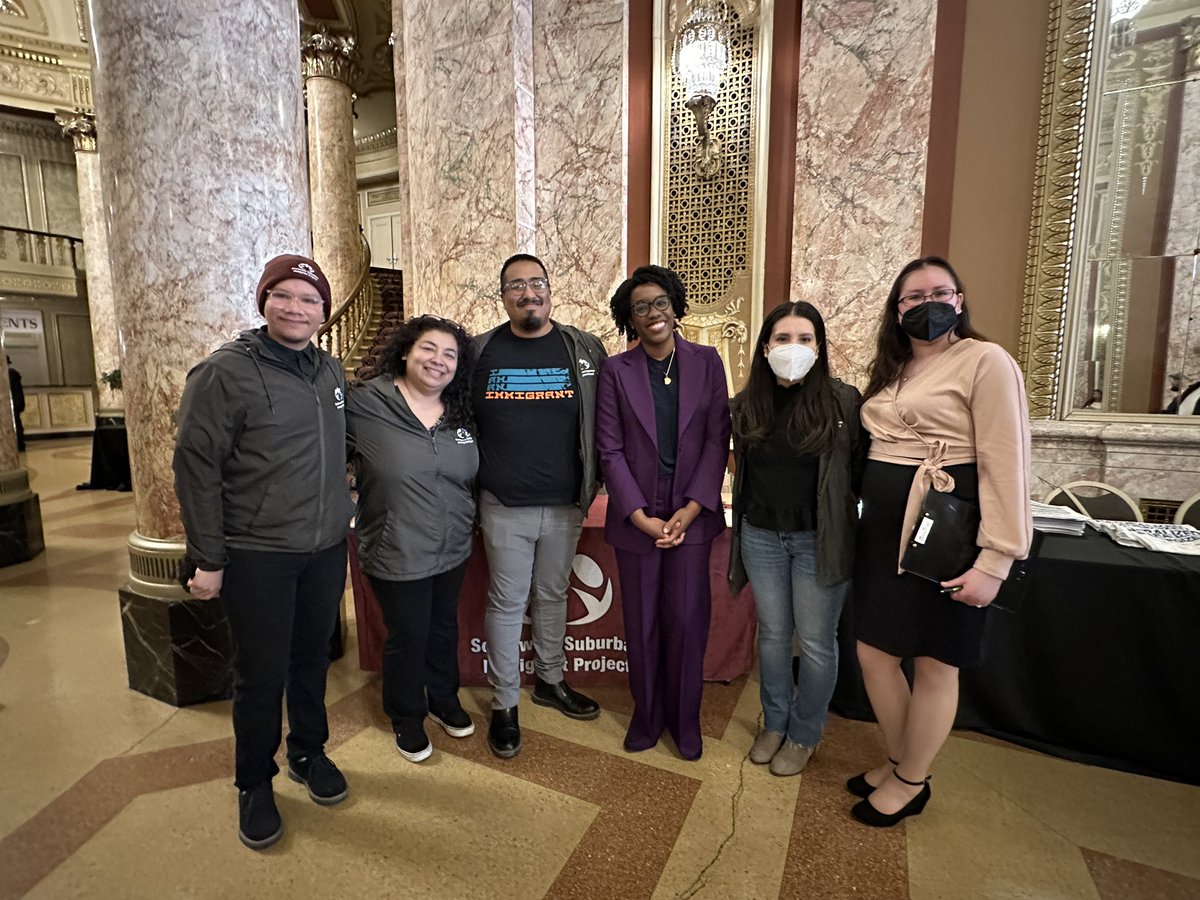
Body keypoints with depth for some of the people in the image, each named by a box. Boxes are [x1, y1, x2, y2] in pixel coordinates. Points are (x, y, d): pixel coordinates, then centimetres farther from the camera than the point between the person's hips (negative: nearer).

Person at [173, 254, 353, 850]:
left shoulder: (331, 374, 8)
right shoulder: (226, 372, -10)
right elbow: (196, 466, -11)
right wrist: (207, 559, -11)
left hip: (325, 550, 5)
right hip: (256, 556, -5)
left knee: (313, 658, 18)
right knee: (261, 674, 8)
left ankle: (308, 752, 39)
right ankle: (255, 784, 31)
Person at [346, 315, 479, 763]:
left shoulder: (462, 414, 1)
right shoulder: (364, 402, -15)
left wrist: (470, 521, 11)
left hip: (453, 550, 5)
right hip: (397, 554, -5)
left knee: (444, 628, 23)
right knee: (408, 637, 13)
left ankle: (444, 700, 48)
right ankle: (407, 717, 40)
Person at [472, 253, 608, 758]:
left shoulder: (585, 350, 0)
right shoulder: (480, 352, 0)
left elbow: (602, 423, 5)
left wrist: (591, 484, 2)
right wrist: (472, 482, 4)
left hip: (565, 506, 2)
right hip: (504, 507, -1)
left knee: (553, 597, 17)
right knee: (507, 603, 9)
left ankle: (550, 681, 39)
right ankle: (504, 704, 27)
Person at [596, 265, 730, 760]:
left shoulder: (706, 361, 2)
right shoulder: (616, 371, 0)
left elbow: (717, 439, -1)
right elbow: (610, 449, -3)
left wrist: (690, 509, -9)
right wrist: (641, 516, -9)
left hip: (691, 515, 0)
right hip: (637, 517, 0)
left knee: (688, 620, 6)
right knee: (642, 622, 11)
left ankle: (685, 718, 30)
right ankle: (646, 714, 34)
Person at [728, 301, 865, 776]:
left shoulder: (843, 400, -9)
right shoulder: (746, 404, 1)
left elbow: (862, 469, -6)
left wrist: (856, 528, -7)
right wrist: (741, 526, 7)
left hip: (820, 539, -3)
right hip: (762, 536, 3)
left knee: (816, 641, 10)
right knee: (772, 633, 16)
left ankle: (804, 735, 32)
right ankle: (774, 722, 37)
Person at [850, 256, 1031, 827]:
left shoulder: (985, 361, -8)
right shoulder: (892, 371, 15)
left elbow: (1005, 465, -14)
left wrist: (995, 561, -18)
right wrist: (867, 521, 10)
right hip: (883, 529, 7)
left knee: (934, 662, 10)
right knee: (873, 651, 13)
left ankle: (911, 782, 30)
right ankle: (899, 761, 35)